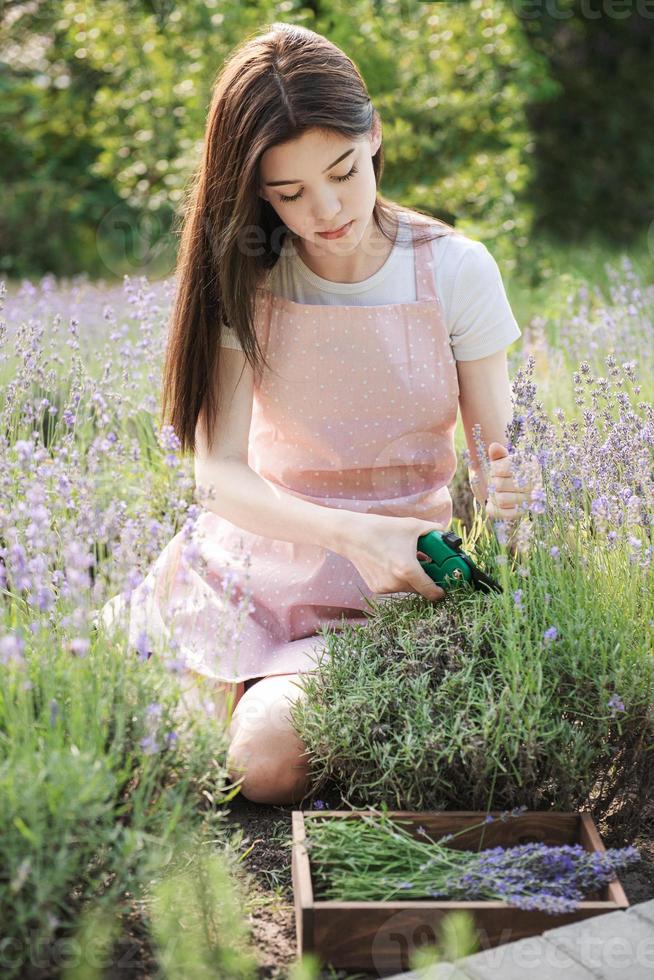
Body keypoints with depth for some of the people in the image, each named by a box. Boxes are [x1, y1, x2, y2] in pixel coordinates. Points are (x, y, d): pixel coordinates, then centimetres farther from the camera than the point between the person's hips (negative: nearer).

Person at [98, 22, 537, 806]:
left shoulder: (455, 270, -8)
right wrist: (352, 534, -31)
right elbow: (220, 471, -14)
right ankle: (239, 682, 13)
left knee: (267, 763, -23)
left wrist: (509, 489, -29)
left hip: (395, 578, -1)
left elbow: (493, 447, -3)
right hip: (267, 553, 2)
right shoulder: (246, 278, -7)